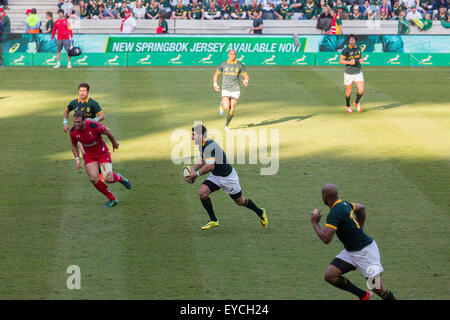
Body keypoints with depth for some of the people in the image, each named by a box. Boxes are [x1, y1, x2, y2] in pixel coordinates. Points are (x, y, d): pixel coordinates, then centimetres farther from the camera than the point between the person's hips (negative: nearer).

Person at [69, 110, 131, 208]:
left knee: (108, 179, -13)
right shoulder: (73, 132, -16)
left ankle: (120, 178, 27)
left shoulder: (94, 126, -30)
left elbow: (107, 131, -9)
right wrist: (77, 159, -5)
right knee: (94, 179, -12)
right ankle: (112, 200, 5)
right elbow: (74, 145, 5)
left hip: (103, 153, -3)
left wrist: (114, 142, 6)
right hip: (89, 155, 3)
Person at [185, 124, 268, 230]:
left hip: (228, 177, -8)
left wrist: (196, 174, -29)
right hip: (215, 176, 8)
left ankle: (260, 212, 36)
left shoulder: (209, 146, -30)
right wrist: (193, 169, 0)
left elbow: (210, 166, -38)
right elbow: (202, 161, 17)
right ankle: (213, 220, -3)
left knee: (239, 201, 9)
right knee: (202, 192, -14)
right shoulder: (202, 146, 1)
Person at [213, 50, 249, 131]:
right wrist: (215, 84, 1)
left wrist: (246, 81, -19)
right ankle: (222, 105, 20)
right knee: (226, 107, -17)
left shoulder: (240, 65, -1)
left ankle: (226, 126, 19)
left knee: (232, 109, 0)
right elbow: (216, 74, 13)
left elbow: (246, 76, 5)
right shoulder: (223, 64, 0)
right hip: (226, 89, -1)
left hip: (235, 90, 1)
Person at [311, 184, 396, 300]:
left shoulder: (334, 213, -24)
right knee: (329, 276, -1)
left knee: (378, 289, -6)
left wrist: (314, 223, -14)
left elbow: (326, 239, -30)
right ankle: (363, 295, 12)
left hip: (366, 250, -9)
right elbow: (361, 208, 24)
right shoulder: (343, 204, 4)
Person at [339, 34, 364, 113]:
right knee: (349, 91, 7)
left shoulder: (358, 48, 4)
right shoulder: (346, 50, -11)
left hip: (358, 73, 3)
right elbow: (340, 61, -10)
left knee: (361, 90, -8)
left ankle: (356, 102, 22)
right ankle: (347, 106, 32)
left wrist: (361, 59, -1)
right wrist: (349, 62, -26)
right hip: (349, 73, -3)